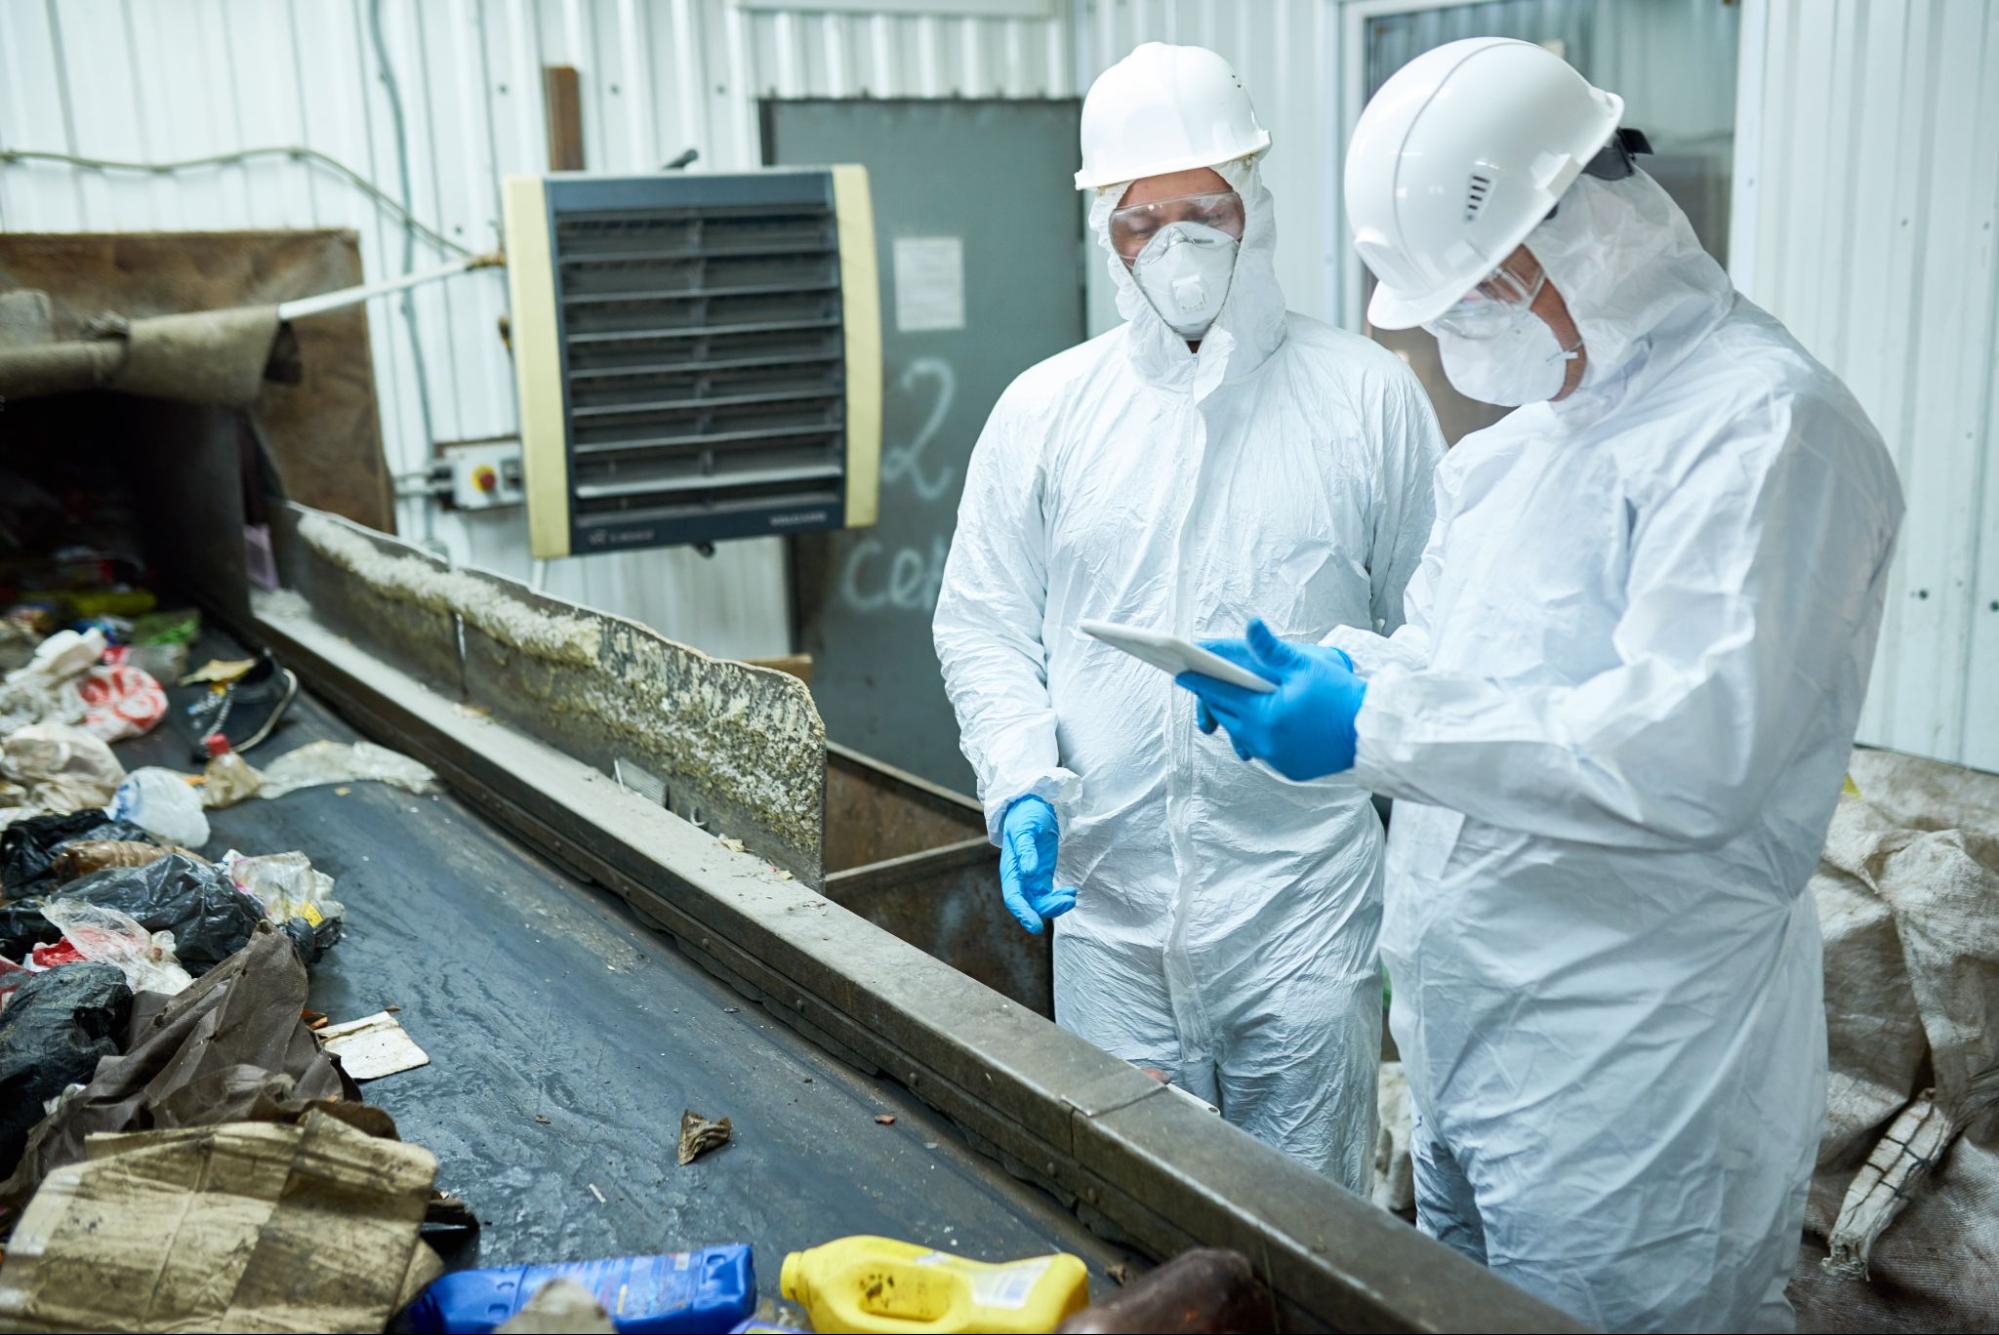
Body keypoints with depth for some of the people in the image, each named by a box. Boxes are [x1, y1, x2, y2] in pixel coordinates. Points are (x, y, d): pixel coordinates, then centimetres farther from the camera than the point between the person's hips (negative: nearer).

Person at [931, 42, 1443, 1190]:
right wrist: (1023, 785, -9)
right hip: (1108, 907, 2)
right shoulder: (1043, 411, 5)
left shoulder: (1367, 395, 1)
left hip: (1308, 907, -1)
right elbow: (984, 627, 6)